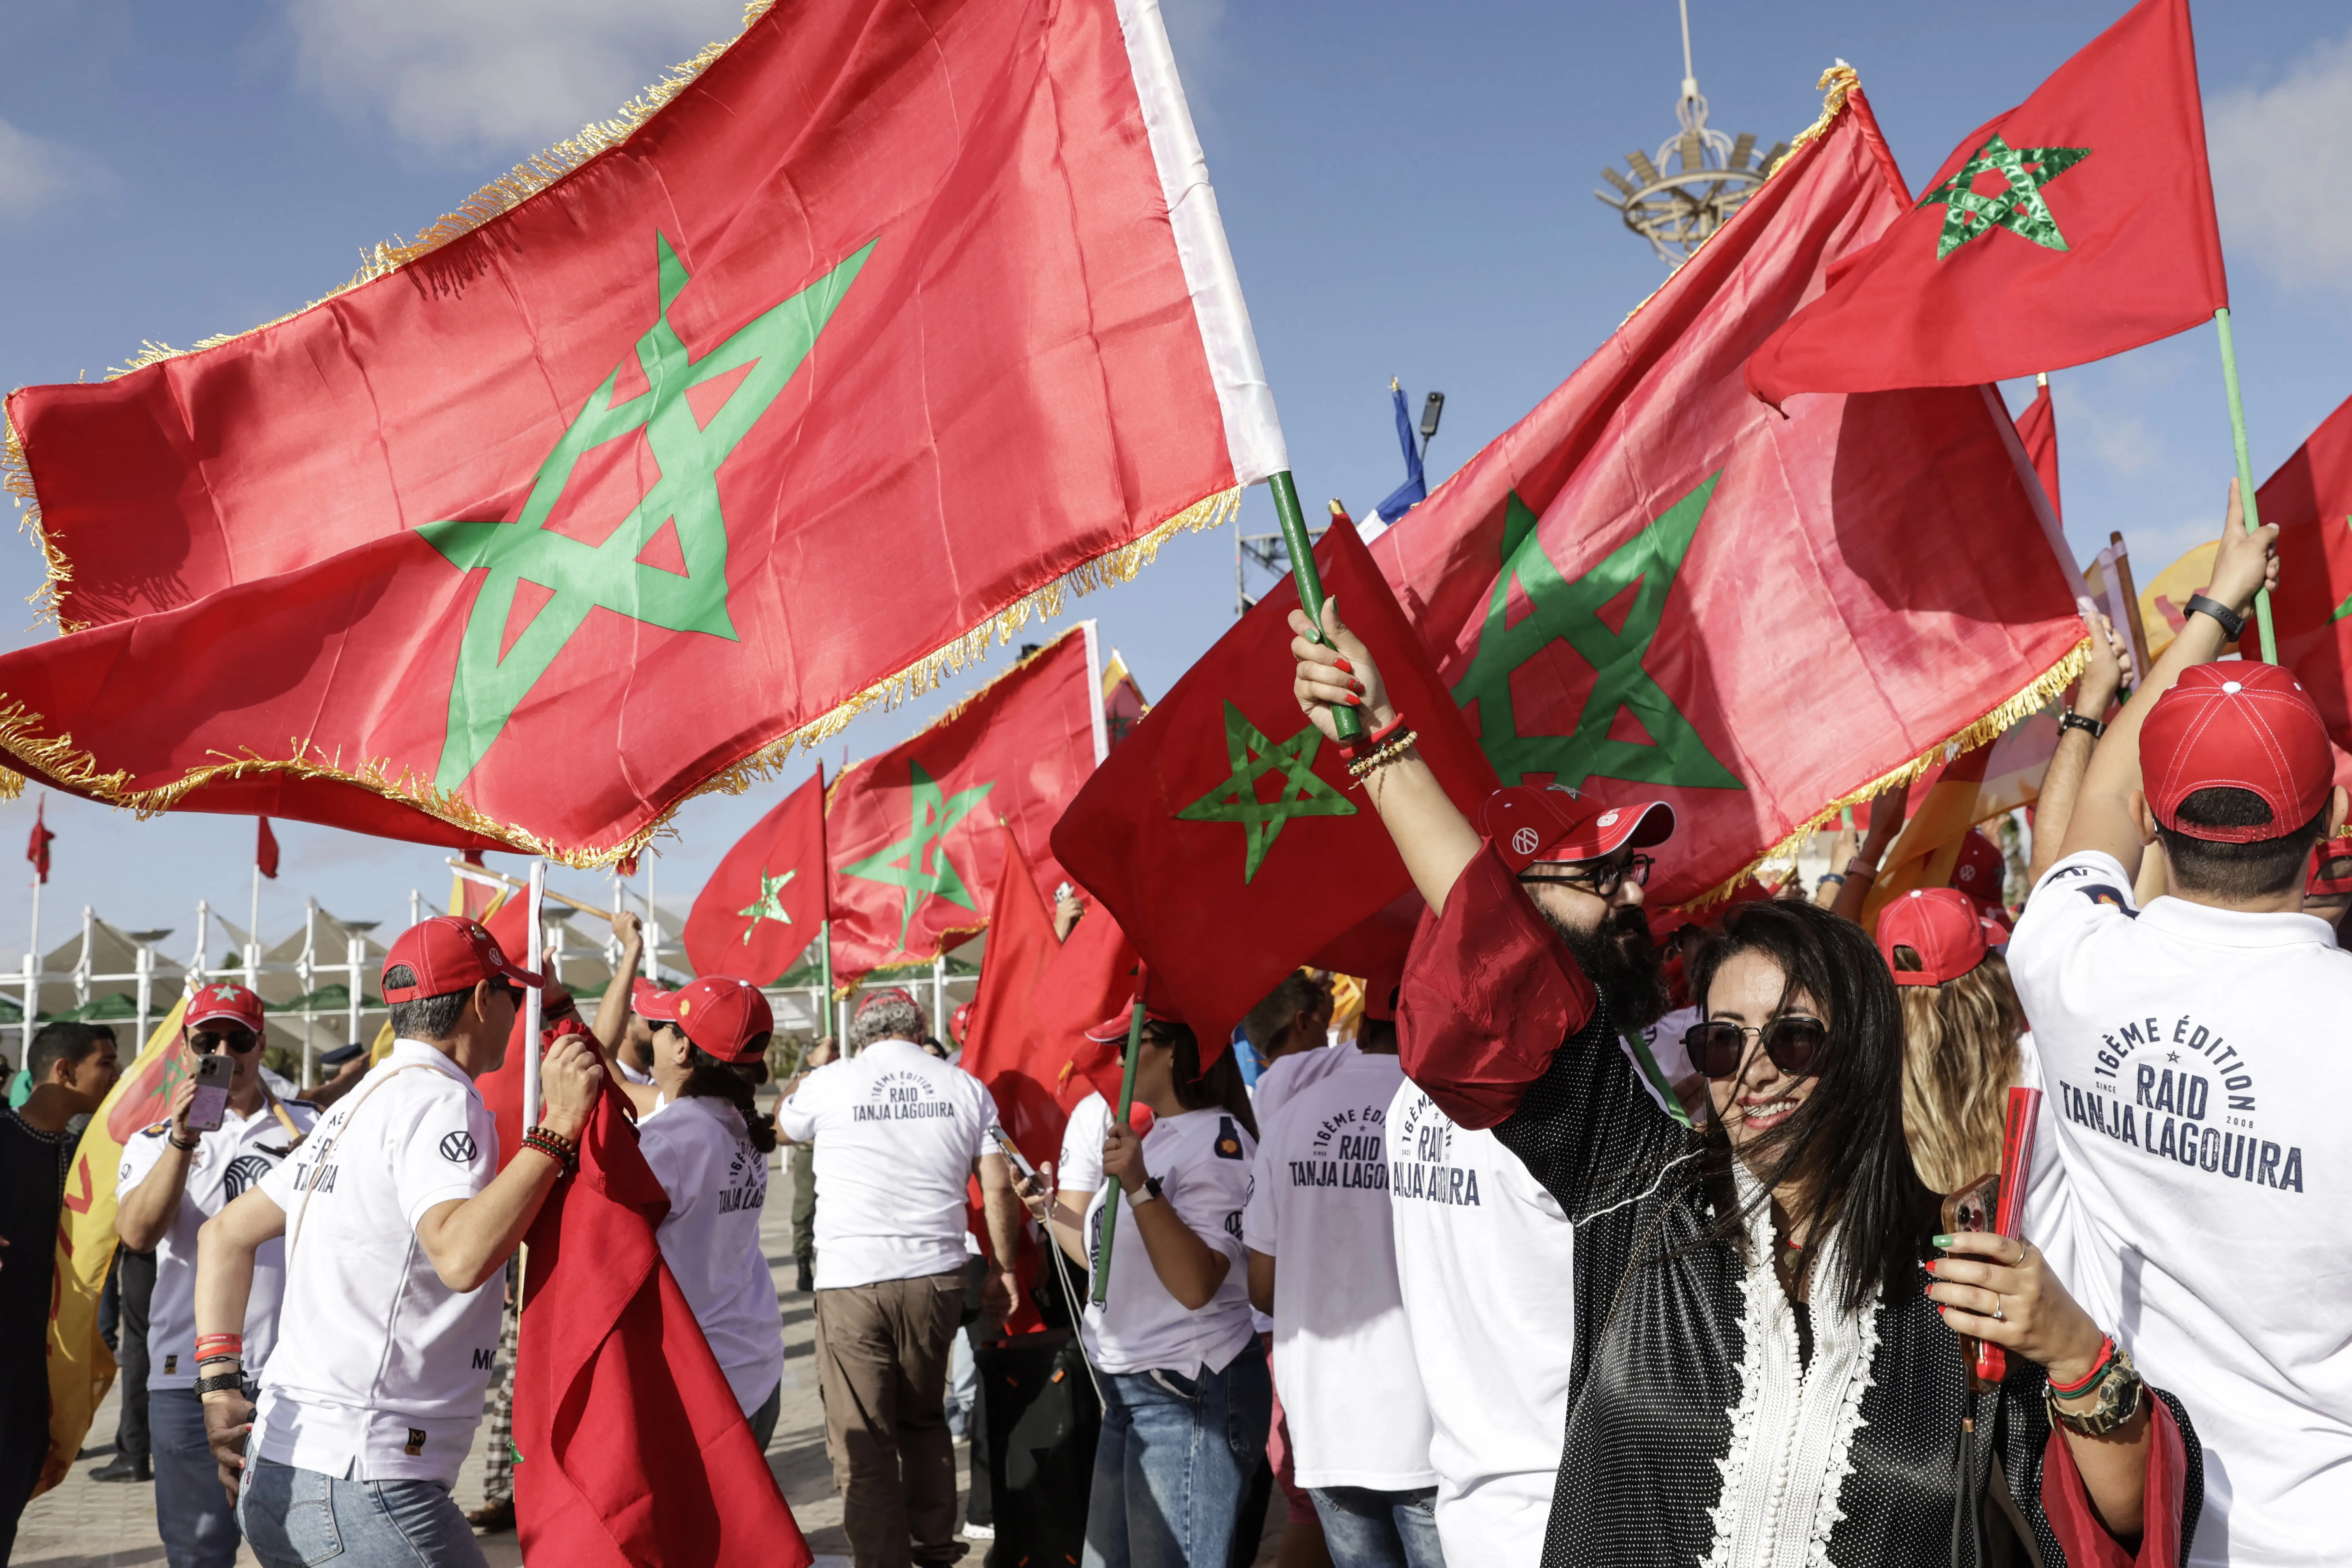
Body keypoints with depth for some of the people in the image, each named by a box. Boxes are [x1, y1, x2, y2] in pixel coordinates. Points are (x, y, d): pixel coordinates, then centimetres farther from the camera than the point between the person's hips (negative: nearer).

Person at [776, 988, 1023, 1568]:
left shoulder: (830, 1084, 1)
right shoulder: (965, 1088, 5)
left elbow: (782, 1124, 23)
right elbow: (999, 1187, 3)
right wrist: (1002, 1268, 13)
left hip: (852, 1280, -3)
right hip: (936, 1277, 3)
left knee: (862, 1443, 3)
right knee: (924, 1418, 22)